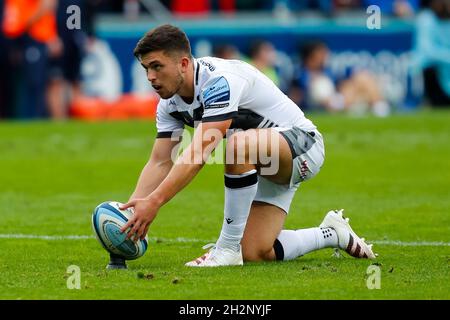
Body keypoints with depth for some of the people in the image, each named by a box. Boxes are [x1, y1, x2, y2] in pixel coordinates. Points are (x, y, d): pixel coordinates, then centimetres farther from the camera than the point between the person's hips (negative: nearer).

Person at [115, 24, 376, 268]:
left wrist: (154, 202, -44)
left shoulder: (220, 79, -31)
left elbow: (198, 155, -39)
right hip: (265, 167, 9)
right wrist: (133, 207, -18)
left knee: (239, 144, -41)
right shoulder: (170, 102, -3)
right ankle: (332, 234, 20)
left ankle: (228, 249, -27)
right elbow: (160, 162, -2)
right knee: (254, 254, -6)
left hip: (301, 141, -9)